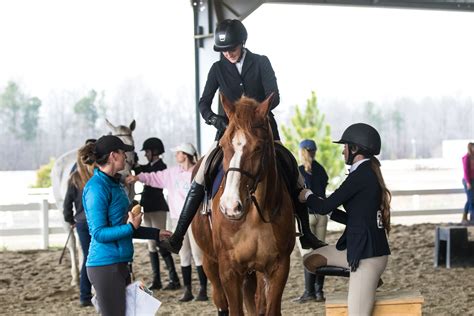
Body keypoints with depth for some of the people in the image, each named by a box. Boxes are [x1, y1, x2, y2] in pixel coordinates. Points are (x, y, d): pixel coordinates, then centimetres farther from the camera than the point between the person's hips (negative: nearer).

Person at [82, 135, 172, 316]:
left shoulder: (114, 184, 13)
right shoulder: (97, 187, -15)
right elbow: (99, 233, -19)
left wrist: (156, 234, 22)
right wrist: (131, 227, -18)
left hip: (119, 264, 10)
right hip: (105, 266, -10)